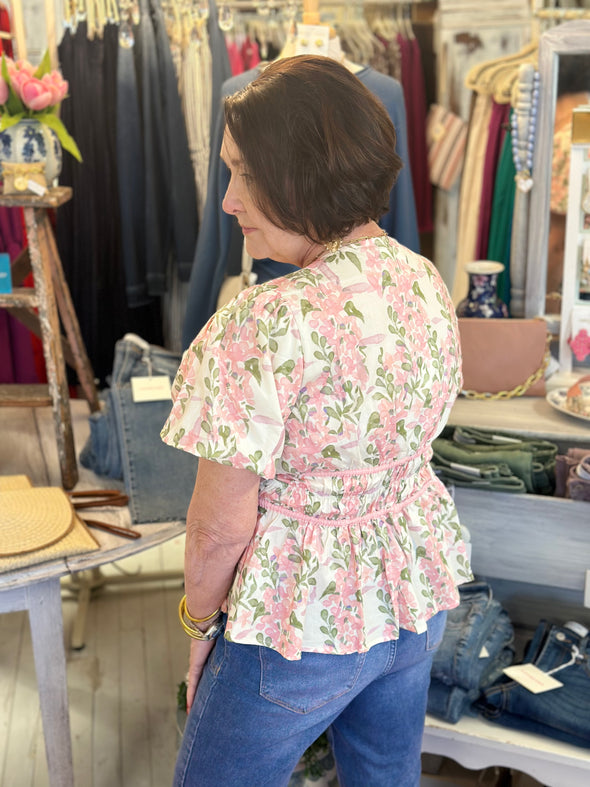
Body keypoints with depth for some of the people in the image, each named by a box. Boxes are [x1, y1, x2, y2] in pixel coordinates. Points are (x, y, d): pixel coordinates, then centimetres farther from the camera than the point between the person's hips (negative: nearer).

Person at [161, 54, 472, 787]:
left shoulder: (266, 325, -29)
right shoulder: (427, 282, -4)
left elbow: (221, 524, -21)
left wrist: (199, 622, -3)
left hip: (301, 617, -7)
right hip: (419, 586, 7)